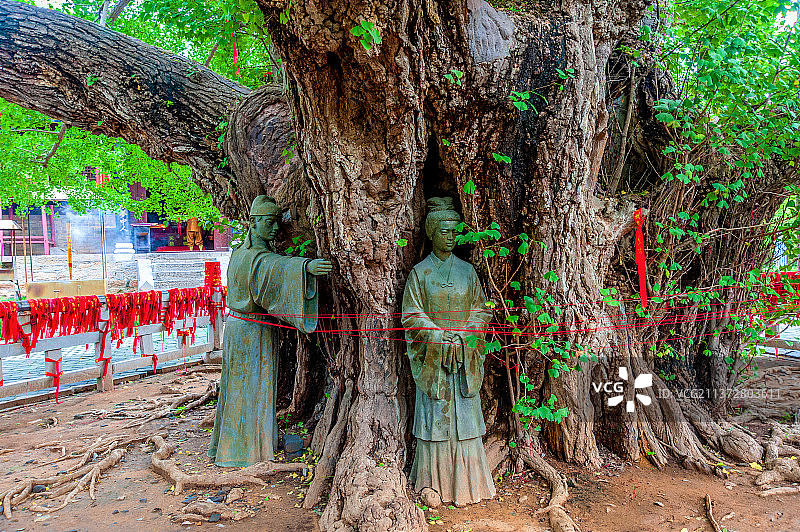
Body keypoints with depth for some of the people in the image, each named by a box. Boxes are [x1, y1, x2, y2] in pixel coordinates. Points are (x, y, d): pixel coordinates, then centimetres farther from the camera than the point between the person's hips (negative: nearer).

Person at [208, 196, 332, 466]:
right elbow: (278, 266, -45)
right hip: (254, 331, -9)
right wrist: (306, 265, -62)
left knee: (236, 386, 19)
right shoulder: (257, 258, -22)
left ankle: (224, 443, 33)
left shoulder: (239, 251, 8)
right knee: (250, 389, 2)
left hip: (237, 324, 9)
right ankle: (240, 453, 14)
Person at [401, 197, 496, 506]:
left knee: (464, 414, 5)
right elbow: (411, 316, -3)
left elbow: (481, 309, 7)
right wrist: (440, 335, -16)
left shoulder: (467, 270, 7)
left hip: (464, 357, 2)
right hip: (432, 358, -2)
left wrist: (463, 335, -10)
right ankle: (434, 483, 14)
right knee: (435, 415, 2)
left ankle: (466, 480, 18)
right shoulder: (420, 272, 0)